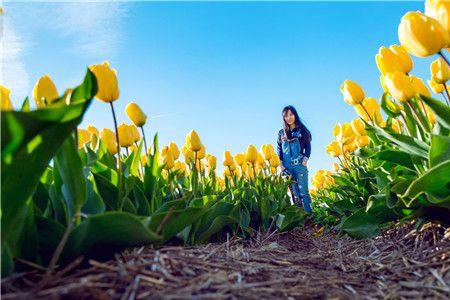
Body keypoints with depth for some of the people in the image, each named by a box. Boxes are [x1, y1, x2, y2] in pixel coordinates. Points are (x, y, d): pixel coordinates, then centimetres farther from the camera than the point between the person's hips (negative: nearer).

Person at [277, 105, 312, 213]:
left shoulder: (302, 130, 8)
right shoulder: (281, 133, 14)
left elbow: (308, 146, 7)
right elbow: (279, 150, 13)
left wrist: (305, 159, -8)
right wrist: (281, 165, 2)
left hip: (300, 165, -2)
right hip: (287, 167, 2)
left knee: (303, 191, -6)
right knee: (294, 192, 3)